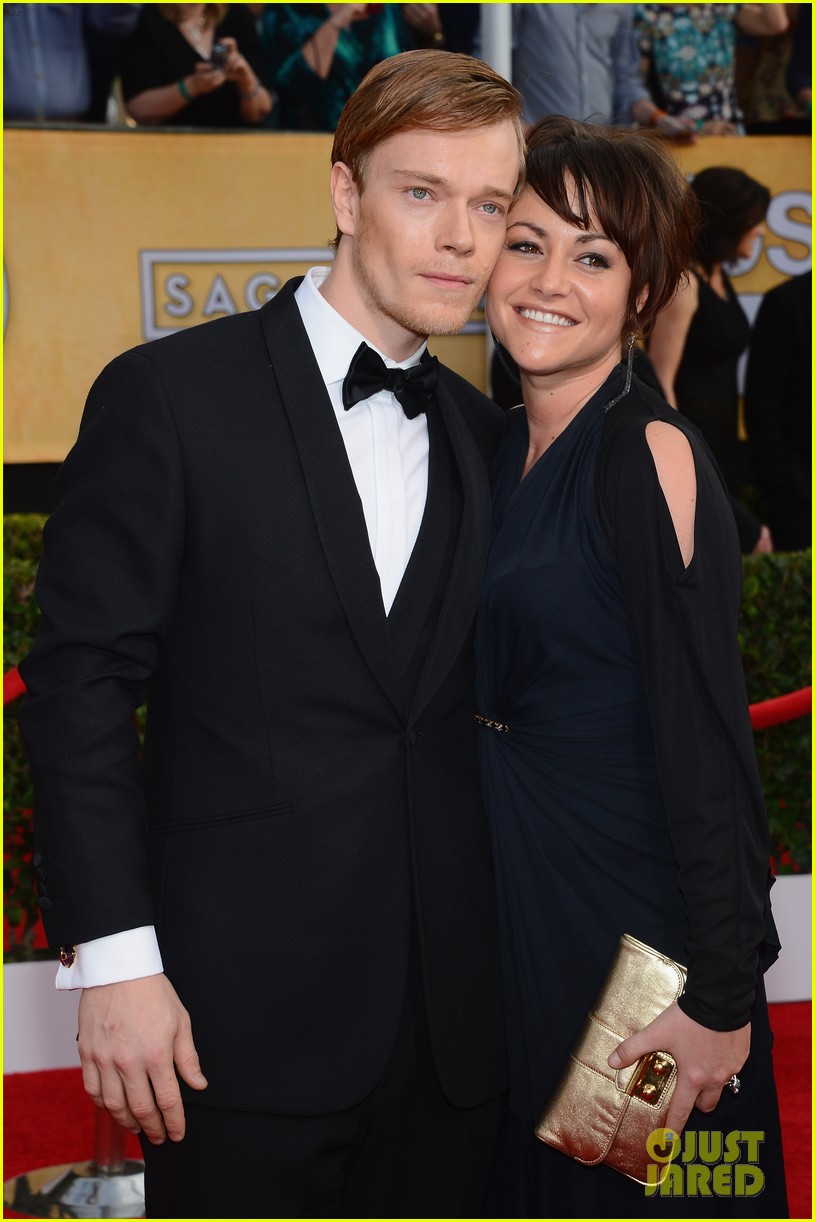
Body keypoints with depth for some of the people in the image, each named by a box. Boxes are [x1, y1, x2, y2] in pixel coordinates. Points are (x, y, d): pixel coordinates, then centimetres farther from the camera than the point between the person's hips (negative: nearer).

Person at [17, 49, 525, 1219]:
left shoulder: (484, 437, 12)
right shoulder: (171, 396, -5)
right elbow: (80, 685, -8)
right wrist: (114, 957, -13)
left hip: (454, 1024, 5)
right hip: (244, 1021, -5)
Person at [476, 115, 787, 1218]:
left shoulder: (649, 454, -18)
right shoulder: (509, 447, 6)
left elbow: (705, 736, -21)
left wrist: (723, 997, -22)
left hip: (633, 904, -7)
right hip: (516, 886, 7)